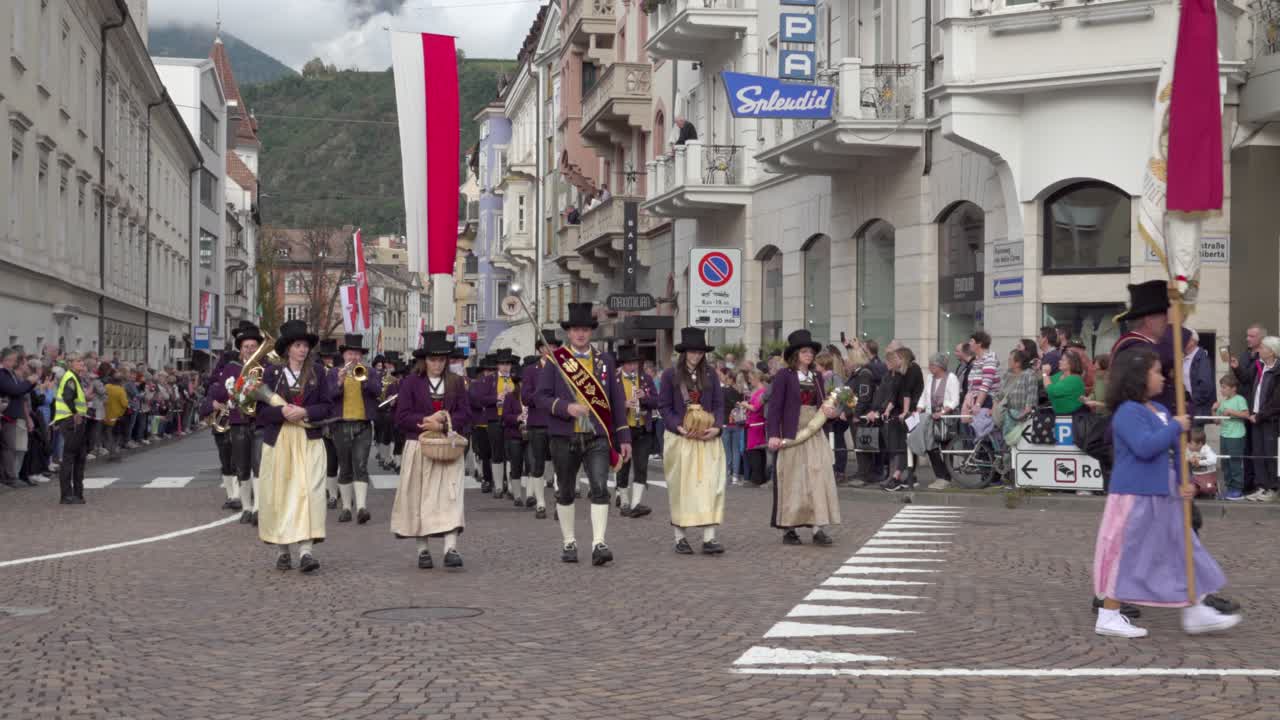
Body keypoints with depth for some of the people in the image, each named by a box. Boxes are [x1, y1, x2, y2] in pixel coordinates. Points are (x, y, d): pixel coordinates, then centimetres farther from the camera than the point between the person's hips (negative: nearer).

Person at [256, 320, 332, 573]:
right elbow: (261, 409, 0)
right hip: (278, 441, 1)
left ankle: (306, 550, -15)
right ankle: (281, 550, 16)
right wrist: (282, 411, -18)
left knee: (308, 492, -11)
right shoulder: (272, 372, 4)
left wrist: (305, 412, -15)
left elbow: (327, 407, 2)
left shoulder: (317, 371, 5)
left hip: (309, 440, 0)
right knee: (278, 494, 3)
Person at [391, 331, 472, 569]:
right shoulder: (411, 383, 3)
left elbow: (465, 414, 3)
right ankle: (422, 549, 13)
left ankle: (451, 548, -16)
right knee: (420, 497, 3)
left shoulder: (456, 382, 9)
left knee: (450, 496, -10)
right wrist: (426, 420, -16)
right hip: (420, 448, -1)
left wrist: (443, 424, -13)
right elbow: (401, 417, -3)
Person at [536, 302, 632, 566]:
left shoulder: (605, 361, 8)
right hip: (564, 438, 0)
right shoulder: (555, 360, 2)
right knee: (565, 492, 10)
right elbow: (542, 396, -2)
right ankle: (569, 543, 23)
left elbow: (617, 401, 9)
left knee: (600, 488, -14)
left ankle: (598, 544, -15)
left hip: (598, 437, 0)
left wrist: (624, 438, 6)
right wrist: (566, 408, -19)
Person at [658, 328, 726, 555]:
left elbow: (719, 404, 8)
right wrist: (680, 427, -14)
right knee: (681, 488, 2)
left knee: (710, 485, -6)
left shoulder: (710, 374, 8)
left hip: (708, 439, 2)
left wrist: (716, 427, -9)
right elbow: (664, 406, -1)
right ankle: (680, 537, 11)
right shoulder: (670, 374, 0)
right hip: (680, 439, -2)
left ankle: (709, 538, -5)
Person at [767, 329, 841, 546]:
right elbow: (775, 406, -9)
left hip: (814, 434, 5)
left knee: (818, 477, -2)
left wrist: (827, 412, -3)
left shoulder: (816, 377, 13)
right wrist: (773, 435, -16)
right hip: (792, 435, -5)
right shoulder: (784, 375, -5)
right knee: (791, 481, 1)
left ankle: (819, 528, -2)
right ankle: (788, 529, 10)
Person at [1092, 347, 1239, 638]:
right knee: (1126, 555, -2)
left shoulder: (1160, 410, 13)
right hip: (1135, 496, -10)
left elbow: (1175, 449, 17)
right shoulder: (1128, 412, -17)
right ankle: (1108, 616, 8)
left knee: (1180, 549, 13)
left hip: (1162, 495, 10)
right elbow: (1145, 446, -30)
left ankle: (1194, 613, 21)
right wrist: (1176, 427, -19)